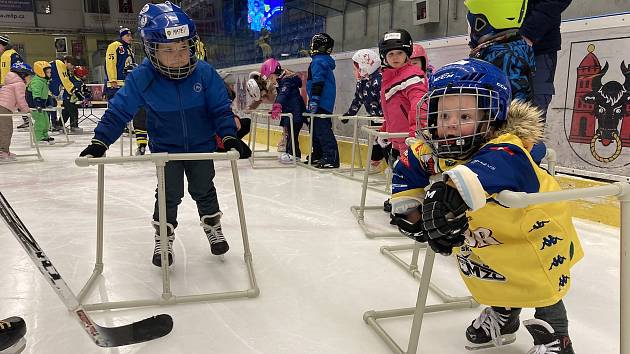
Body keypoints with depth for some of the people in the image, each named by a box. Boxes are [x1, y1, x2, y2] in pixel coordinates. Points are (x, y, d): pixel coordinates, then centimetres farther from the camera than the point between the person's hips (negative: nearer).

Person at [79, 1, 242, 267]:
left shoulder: (204, 73, -19)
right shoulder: (141, 78, -19)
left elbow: (220, 108, -10)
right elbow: (119, 111, -12)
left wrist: (229, 136, -21)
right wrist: (100, 141, -17)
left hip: (201, 146, 1)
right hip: (165, 148, -1)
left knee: (204, 189, 14)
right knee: (169, 193, 3)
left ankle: (212, 227, 36)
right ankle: (163, 238, 23)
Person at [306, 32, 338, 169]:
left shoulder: (318, 61, -10)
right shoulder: (325, 61, 22)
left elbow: (318, 82, -21)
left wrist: (314, 100, -25)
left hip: (321, 103, -10)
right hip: (325, 102, 10)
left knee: (322, 129, -12)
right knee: (316, 129, 16)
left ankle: (331, 158, -14)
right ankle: (317, 155, 23)